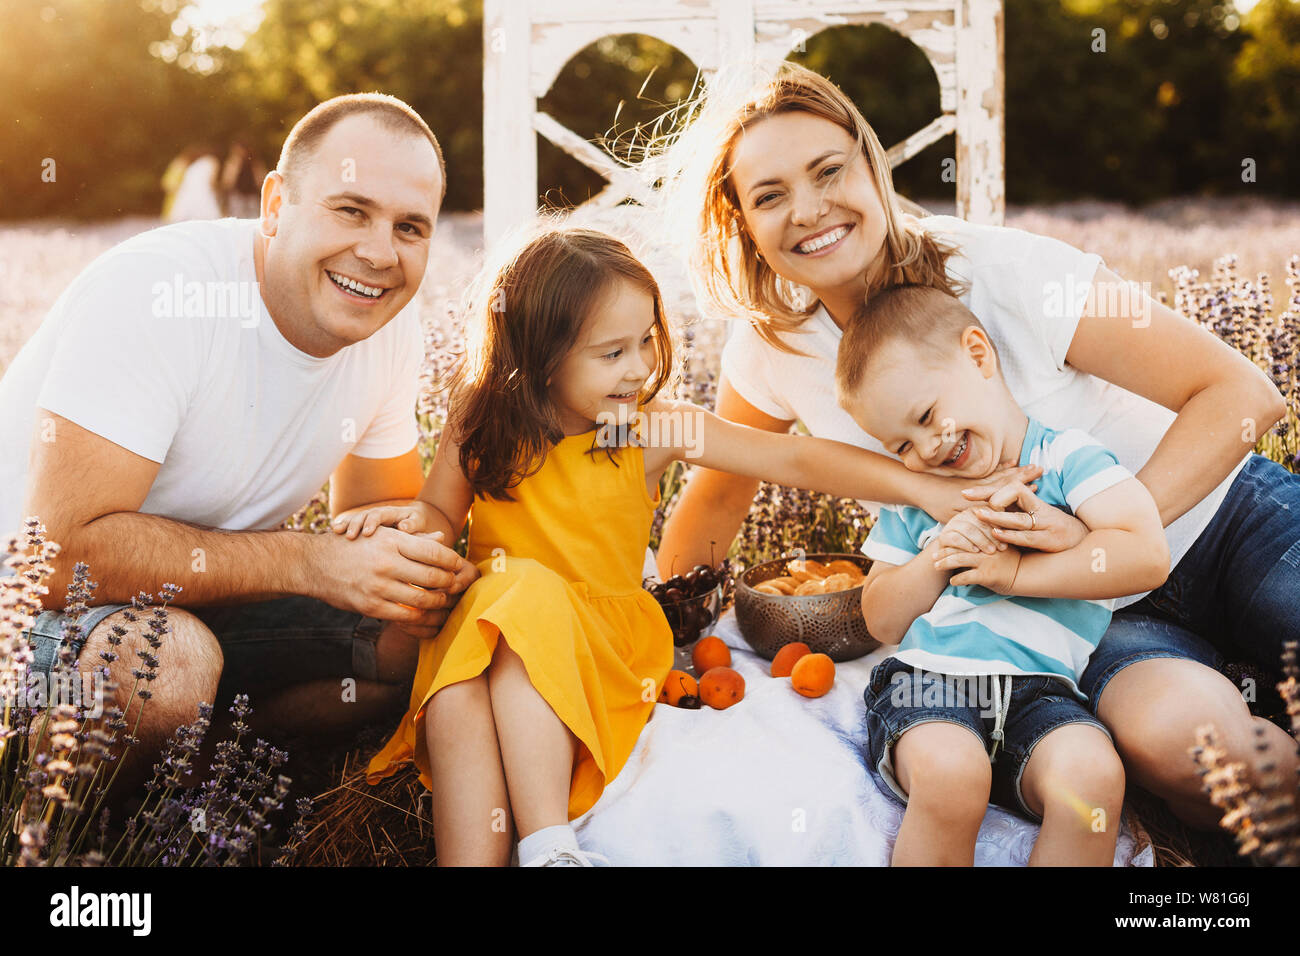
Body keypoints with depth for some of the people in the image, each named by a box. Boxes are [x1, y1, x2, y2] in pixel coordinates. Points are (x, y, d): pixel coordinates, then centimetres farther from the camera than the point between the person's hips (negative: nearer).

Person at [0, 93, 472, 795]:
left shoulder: (392, 330, -6)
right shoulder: (154, 290, -28)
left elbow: (381, 510, 8)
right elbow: (60, 549, -33)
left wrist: (427, 568, -18)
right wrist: (311, 562, -33)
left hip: (196, 598, 7)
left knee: (426, 636, -5)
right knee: (171, 659, -36)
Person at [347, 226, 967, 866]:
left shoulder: (655, 430, -6)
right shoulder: (482, 424, -2)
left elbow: (798, 460, -7)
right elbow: (441, 516, 13)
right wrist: (409, 521, -13)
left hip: (600, 636, -1)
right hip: (487, 624, 1)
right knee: (457, 704, -33)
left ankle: (548, 847, -39)